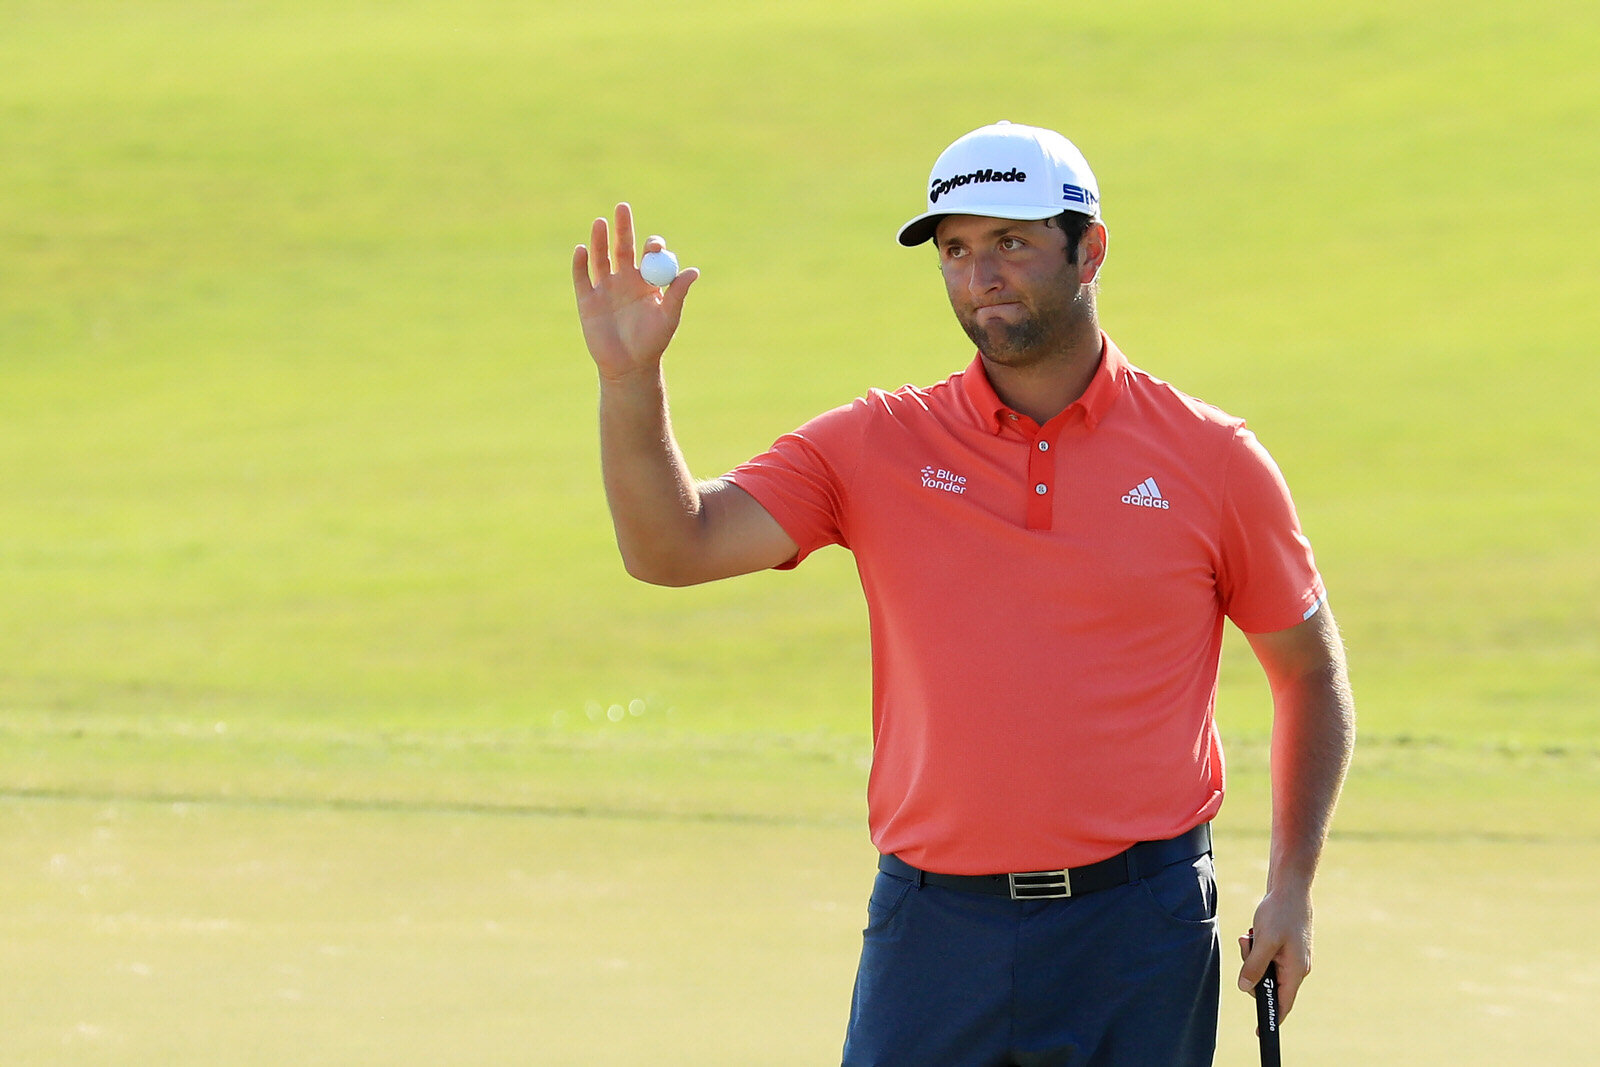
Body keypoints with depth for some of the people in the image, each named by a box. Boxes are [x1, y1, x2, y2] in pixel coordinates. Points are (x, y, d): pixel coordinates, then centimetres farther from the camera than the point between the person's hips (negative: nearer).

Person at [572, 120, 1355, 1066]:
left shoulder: (1212, 458, 3)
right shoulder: (878, 446, 5)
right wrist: (631, 381, -20)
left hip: (1138, 935, -1)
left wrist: (1293, 887, 4)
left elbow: (1312, 672, 12)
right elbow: (672, 548, -4)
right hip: (934, 934, 1)